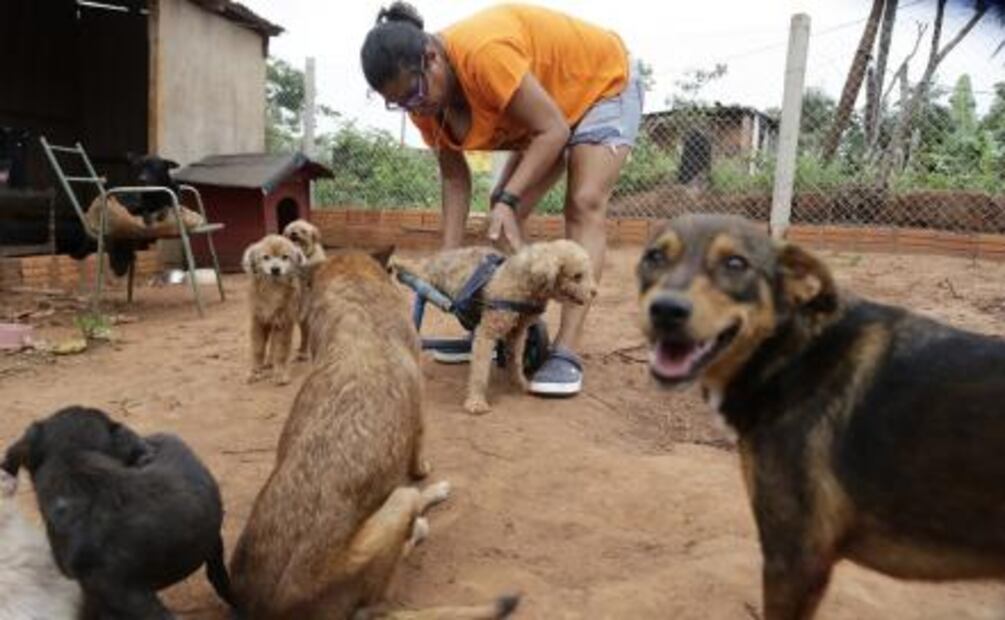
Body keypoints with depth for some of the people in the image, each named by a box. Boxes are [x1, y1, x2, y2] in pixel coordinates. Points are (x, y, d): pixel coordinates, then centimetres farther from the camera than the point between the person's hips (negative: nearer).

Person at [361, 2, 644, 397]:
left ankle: (566, 352, -28)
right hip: (545, 109, 8)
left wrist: (508, 199, -38)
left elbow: (553, 129, -32)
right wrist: (449, 254, -15)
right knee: (503, 217, 1)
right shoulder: (426, 97, -14)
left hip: (605, 83, -8)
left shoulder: (482, 53, -39)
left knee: (584, 205, -23)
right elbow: (454, 176, -8)